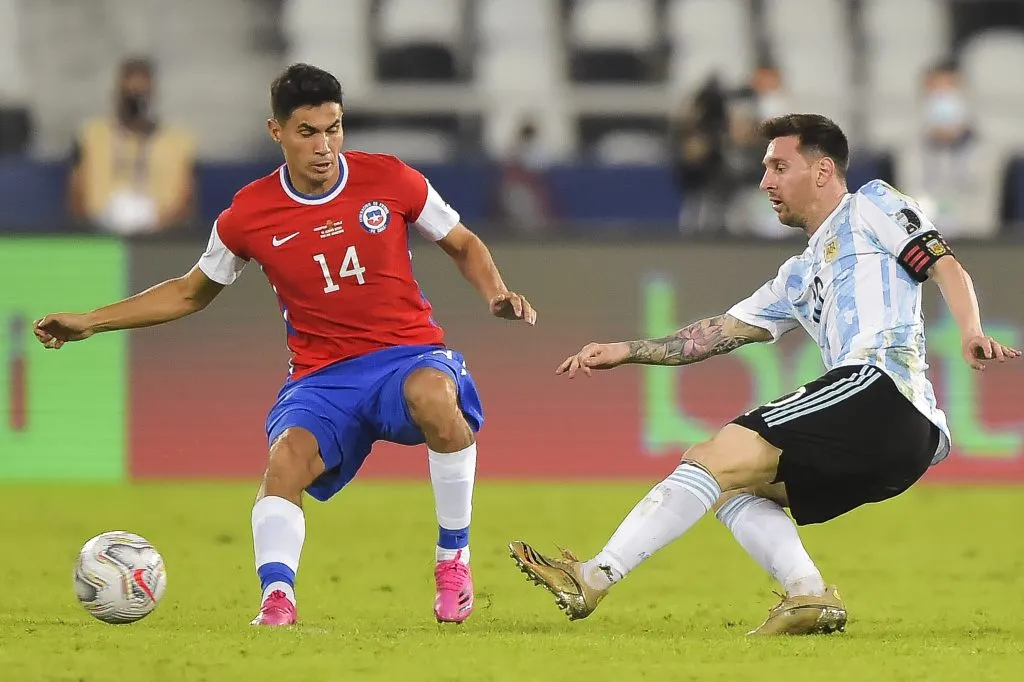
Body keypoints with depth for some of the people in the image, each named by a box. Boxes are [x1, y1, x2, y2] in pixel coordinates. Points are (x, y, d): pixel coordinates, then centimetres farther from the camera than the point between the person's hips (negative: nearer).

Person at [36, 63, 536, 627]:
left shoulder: (389, 180, -2)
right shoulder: (249, 215, 1)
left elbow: (464, 245, 13)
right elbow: (191, 292, 17)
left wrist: (496, 295, -8)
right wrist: (90, 322, 10)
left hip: (408, 354, -1)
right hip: (321, 376, 1)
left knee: (434, 395, -36)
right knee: (287, 455, -30)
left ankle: (453, 558, -20)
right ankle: (277, 600, -37)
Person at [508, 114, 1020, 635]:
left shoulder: (871, 207, 13)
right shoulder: (800, 277, 34)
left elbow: (945, 266, 0)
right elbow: (721, 333, 32)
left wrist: (972, 335, -19)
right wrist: (625, 351, 26)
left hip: (880, 383, -9)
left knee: (719, 457, -14)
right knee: (729, 487, 12)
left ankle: (595, 578, -21)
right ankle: (808, 594, -10)